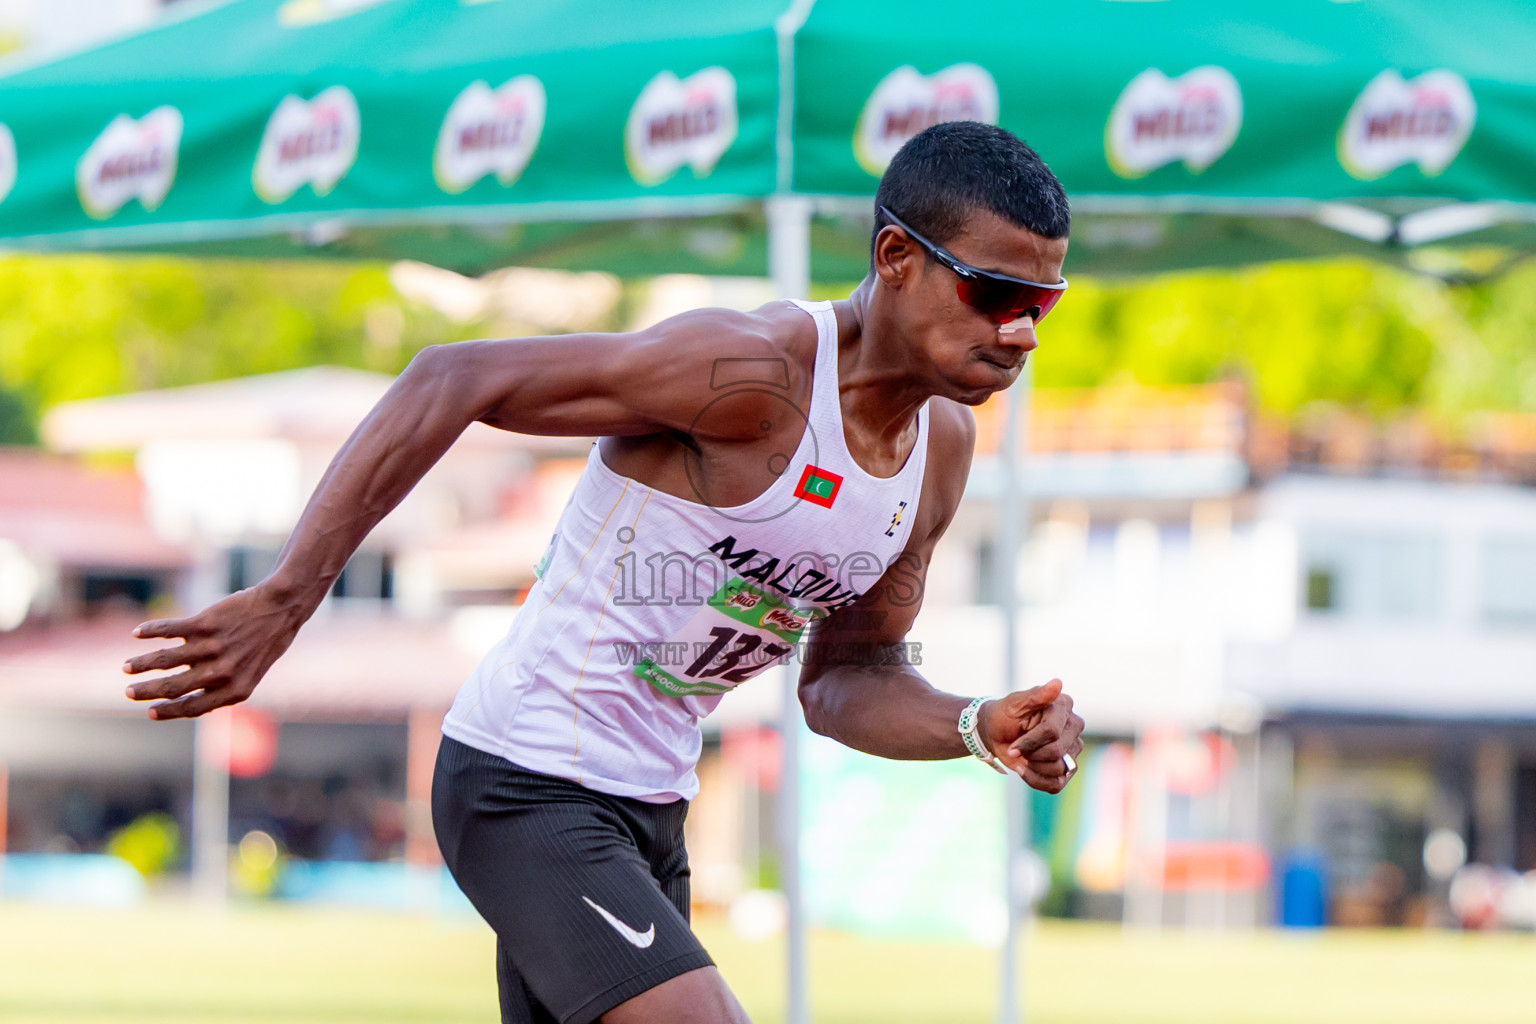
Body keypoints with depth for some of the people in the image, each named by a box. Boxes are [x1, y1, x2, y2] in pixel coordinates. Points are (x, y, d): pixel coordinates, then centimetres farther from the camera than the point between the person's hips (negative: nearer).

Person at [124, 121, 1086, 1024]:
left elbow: (848, 678, 15)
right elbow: (450, 380, -24)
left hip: (651, 809, 9)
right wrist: (287, 597, -30)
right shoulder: (750, 371, -22)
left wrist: (980, 729, -6)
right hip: (528, 788, -9)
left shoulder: (944, 443, 4)